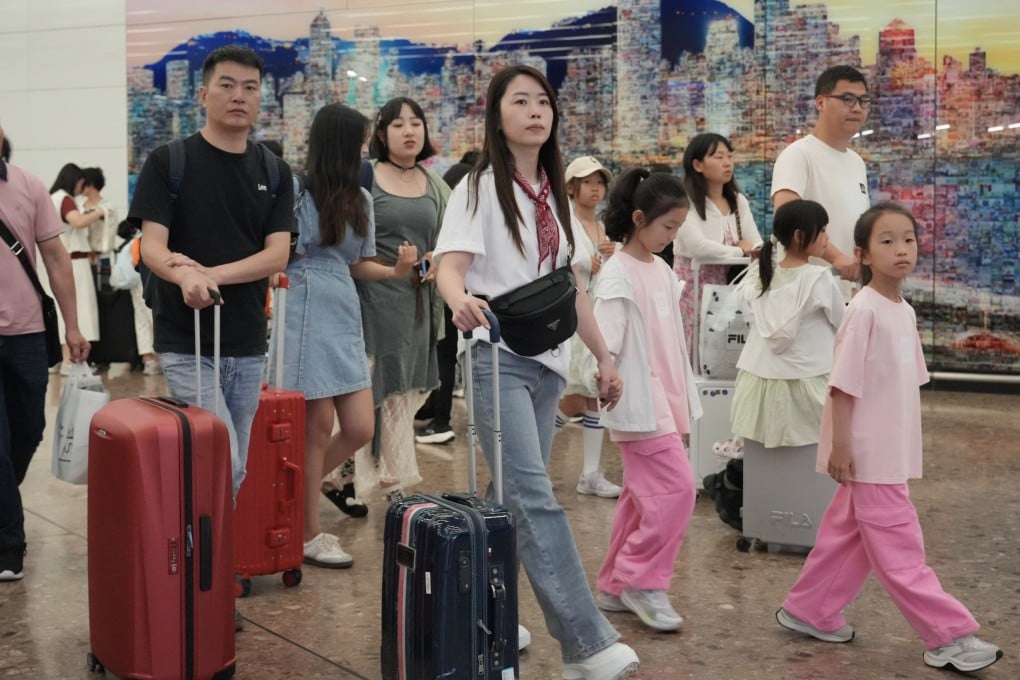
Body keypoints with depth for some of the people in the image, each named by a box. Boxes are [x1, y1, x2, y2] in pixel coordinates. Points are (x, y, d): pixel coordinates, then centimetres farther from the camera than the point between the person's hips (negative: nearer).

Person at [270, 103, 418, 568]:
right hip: (307, 316, -7)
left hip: (345, 319, 7)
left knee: (359, 429, 5)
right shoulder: (297, 193, -8)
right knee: (317, 428, 0)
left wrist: (395, 271, -1)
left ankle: (297, 493, 27)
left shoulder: (360, 200, 12)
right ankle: (309, 534, 13)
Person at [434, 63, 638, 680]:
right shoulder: (481, 188, -3)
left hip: (549, 361, 7)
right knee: (534, 497, -14)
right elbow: (450, 264, -16)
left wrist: (604, 356, 16)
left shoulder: (555, 194, 16)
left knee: (518, 495, 9)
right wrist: (460, 298, -39)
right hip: (498, 357, -7)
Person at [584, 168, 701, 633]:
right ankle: (641, 581, 1)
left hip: (665, 400, 9)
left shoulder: (662, 271, 12)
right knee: (678, 488, -12)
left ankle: (615, 587, 22)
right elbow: (605, 342, -20)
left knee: (644, 496, 12)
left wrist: (683, 399, 19)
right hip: (639, 402, -9)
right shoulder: (618, 275, -13)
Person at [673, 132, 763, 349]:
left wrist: (753, 251, -19)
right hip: (692, 288, -6)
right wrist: (741, 251, -9)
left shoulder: (738, 201, 12)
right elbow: (699, 246, -22)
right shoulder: (685, 202, -10)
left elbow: (758, 245, 5)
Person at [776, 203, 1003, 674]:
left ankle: (809, 612, 29)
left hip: (891, 452, 9)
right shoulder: (864, 311, -16)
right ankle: (949, 637, 6)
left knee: (847, 536, 17)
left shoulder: (906, 311, 9)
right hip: (868, 454, -9)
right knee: (900, 549, 0)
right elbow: (843, 384, -17)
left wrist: (904, 445, 18)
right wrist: (840, 446, -19)